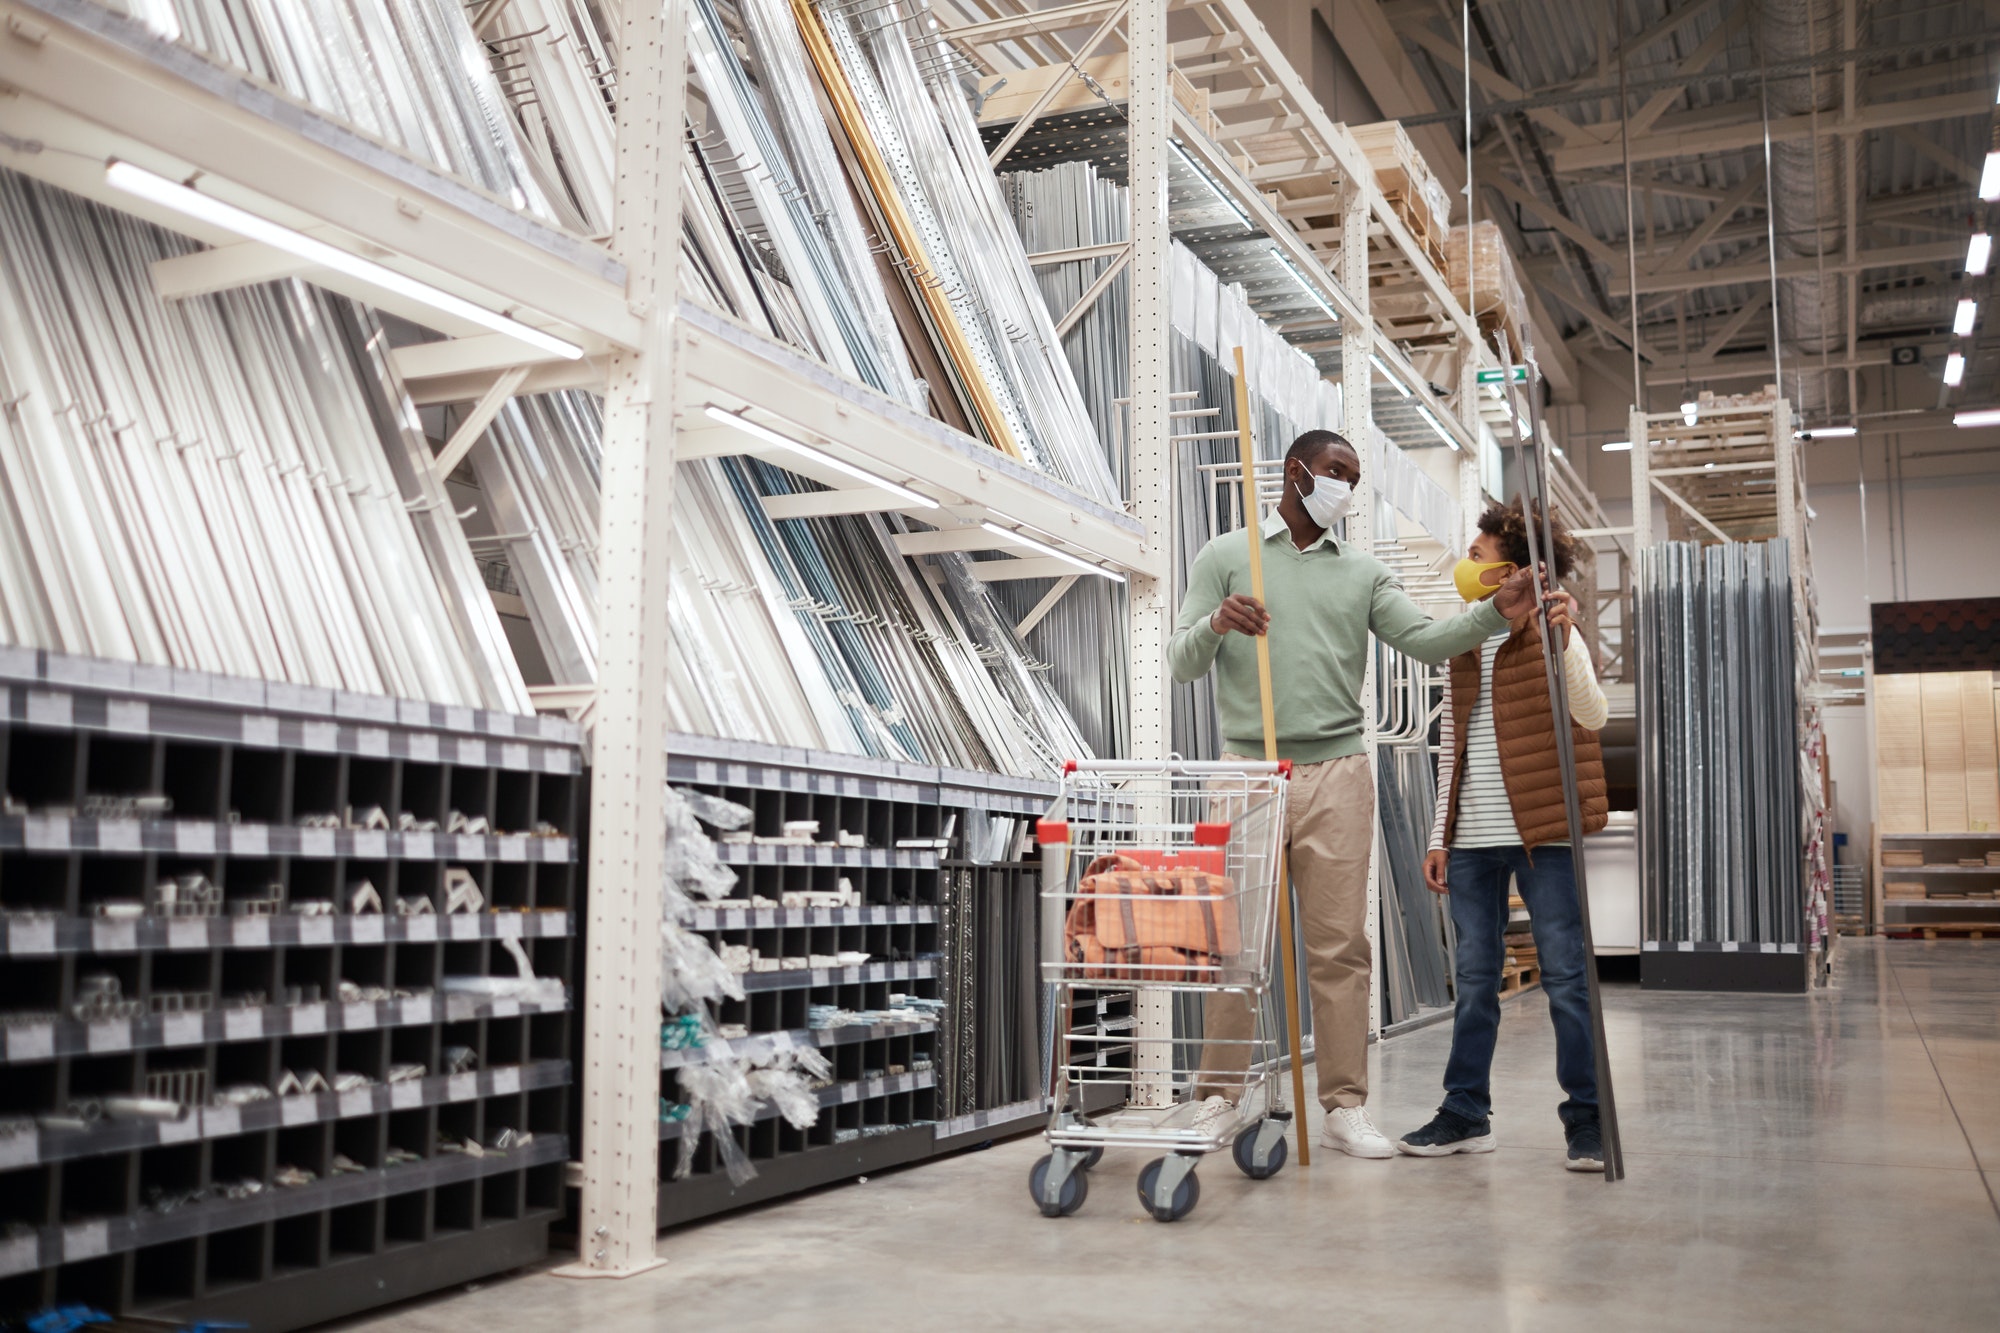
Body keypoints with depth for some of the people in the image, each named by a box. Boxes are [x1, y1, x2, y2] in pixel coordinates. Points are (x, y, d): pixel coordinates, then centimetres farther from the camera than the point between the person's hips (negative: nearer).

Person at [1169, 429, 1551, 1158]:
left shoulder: (1363, 572, 15)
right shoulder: (1225, 557, 8)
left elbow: (1425, 640, 3)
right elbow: (1182, 663, 3)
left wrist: (1496, 612, -13)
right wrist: (1215, 623, -19)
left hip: (1337, 774, 2)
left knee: (1340, 946, 1)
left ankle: (1345, 1107, 7)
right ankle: (1217, 1099, 11)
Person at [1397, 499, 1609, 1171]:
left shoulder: (1553, 634, -2)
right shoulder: (1464, 642, 15)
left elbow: (1592, 716, -18)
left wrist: (1564, 638, -30)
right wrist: (1439, 835, 14)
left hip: (1541, 833, -6)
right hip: (1471, 838, 6)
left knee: (1567, 977, -2)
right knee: (1474, 980, 10)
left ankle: (1586, 1119, 7)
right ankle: (1466, 1114, 18)